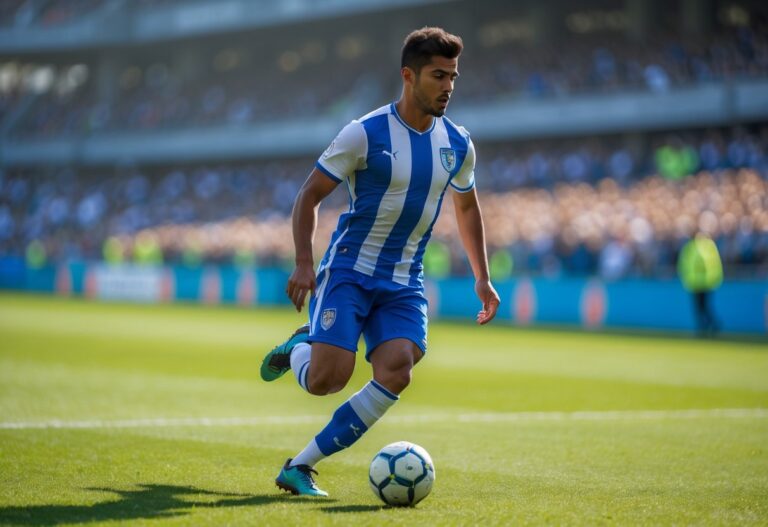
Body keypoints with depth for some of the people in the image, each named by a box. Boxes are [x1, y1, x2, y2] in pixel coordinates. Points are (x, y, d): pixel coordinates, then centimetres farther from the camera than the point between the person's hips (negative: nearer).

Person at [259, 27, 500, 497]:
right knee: (327, 379, -19)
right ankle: (299, 348, 21)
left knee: (396, 373, -20)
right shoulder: (365, 134, -10)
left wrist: (482, 279, 18)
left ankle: (300, 467, -11)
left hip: (404, 283, 4)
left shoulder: (458, 145, 5)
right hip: (348, 271, -4)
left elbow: (467, 207, 23)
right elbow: (310, 196, -5)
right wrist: (304, 263, -17)